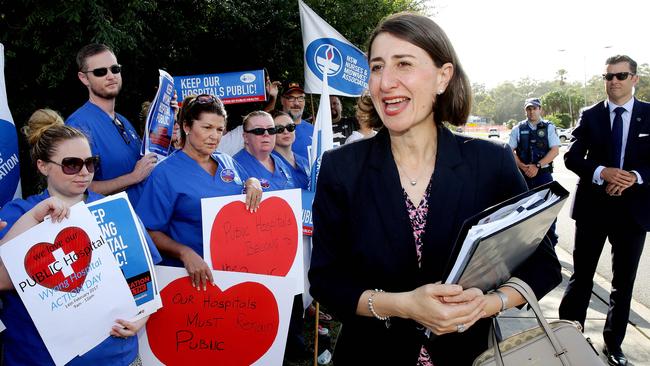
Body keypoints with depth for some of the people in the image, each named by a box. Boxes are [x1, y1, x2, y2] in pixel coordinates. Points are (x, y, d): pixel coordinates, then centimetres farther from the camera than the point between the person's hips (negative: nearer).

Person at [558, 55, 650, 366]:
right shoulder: (590, 116, 3)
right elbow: (572, 157, -3)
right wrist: (601, 172, -20)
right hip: (593, 206, -1)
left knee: (623, 281, 12)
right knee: (581, 277, 7)